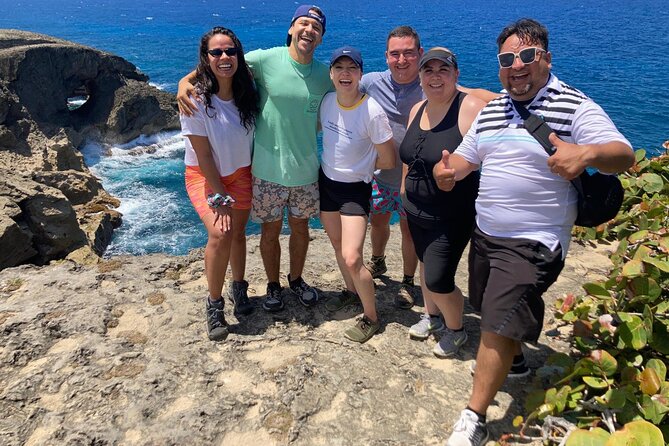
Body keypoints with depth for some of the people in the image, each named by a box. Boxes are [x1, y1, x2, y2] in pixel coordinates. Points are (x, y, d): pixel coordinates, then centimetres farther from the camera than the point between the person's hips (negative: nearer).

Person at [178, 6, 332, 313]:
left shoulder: (325, 76, -1)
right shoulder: (265, 59, -10)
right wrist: (185, 81, -20)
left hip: (306, 170, 3)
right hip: (268, 169, -3)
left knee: (300, 228, 17)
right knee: (271, 230, 11)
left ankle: (296, 279, 41)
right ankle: (273, 285, 34)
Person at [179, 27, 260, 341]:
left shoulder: (248, 91, -8)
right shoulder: (196, 100, -21)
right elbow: (204, 156, -18)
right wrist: (220, 197, -17)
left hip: (240, 173, 4)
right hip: (204, 176, -4)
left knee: (237, 233, 7)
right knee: (220, 233, -20)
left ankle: (239, 288, 32)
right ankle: (214, 304, -1)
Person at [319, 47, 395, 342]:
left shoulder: (373, 112, -23)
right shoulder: (327, 101, -7)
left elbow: (388, 161, -14)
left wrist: (358, 167, -1)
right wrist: (343, 162, 3)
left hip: (355, 189, -6)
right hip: (326, 182, 6)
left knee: (352, 258, -13)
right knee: (337, 245, 20)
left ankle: (370, 317, 9)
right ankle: (351, 291, 45)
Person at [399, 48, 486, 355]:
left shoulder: (471, 109, -18)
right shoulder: (417, 110, 5)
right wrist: (405, 190, 20)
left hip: (452, 217, -7)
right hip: (416, 211, 7)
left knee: (438, 281, -4)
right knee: (425, 264, 22)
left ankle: (456, 330, 26)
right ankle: (432, 317, 47)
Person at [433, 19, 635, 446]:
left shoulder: (575, 107, -11)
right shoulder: (491, 111, 9)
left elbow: (624, 154, -17)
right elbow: (466, 156, 14)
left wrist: (587, 152, -41)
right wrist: (448, 170, -10)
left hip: (532, 244, -7)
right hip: (484, 234, 7)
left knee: (499, 327, -11)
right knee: (493, 312, 23)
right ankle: (514, 358, 53)